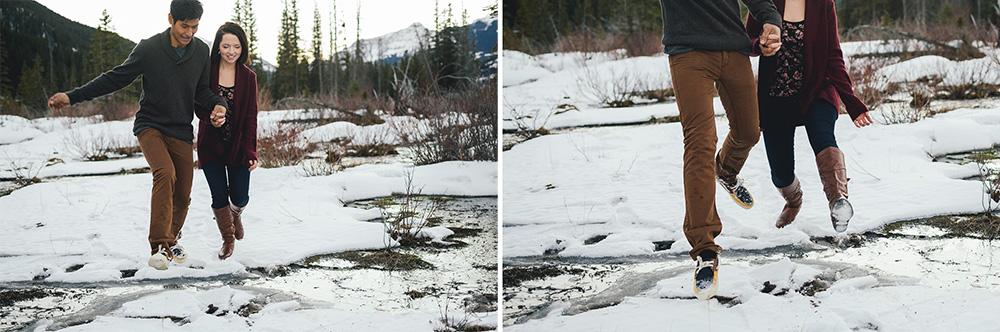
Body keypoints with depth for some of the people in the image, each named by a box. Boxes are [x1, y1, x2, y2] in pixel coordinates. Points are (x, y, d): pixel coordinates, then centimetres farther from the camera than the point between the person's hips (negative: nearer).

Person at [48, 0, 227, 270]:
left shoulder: (201, 51, 0)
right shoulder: (148, 49, -10)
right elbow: (116, 79, -3)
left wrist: (218, 105, -10)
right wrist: (72, 97, -7)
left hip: (181, 132, 4)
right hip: (150, 126, -4)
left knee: (182, 197, 3)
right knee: (165, 173, -31)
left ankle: (170, 240, 34)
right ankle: (159, 247, -34)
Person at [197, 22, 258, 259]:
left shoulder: (248, 77, -1)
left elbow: (251, 117, -2)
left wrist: (251, 151, -10)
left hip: (237, 146, 1)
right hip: (210, 145, -1)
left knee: (239, 198, 2)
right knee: (219, 197, -3)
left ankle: (236, 214, 40)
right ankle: (228, 238, 22)